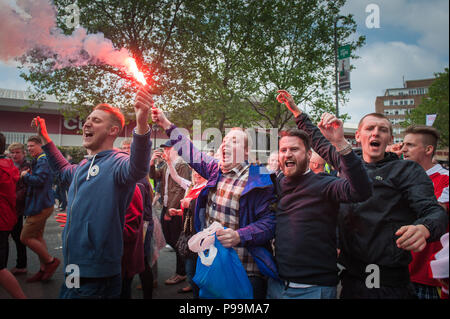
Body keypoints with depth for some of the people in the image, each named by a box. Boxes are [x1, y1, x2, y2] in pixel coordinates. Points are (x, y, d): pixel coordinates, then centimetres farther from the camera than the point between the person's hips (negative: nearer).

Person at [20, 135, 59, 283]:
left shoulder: (43, 160, -14)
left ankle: (51, 261, 5)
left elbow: (39, 180, -26)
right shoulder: (39, 160, 18)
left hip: (41, 206, -10)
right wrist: (27, 177, 2)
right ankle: (43, 269, 23)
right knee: (37, 236, 15)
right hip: (42, 204, 10)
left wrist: (25, 176, -11)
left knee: (25, 237, -5)